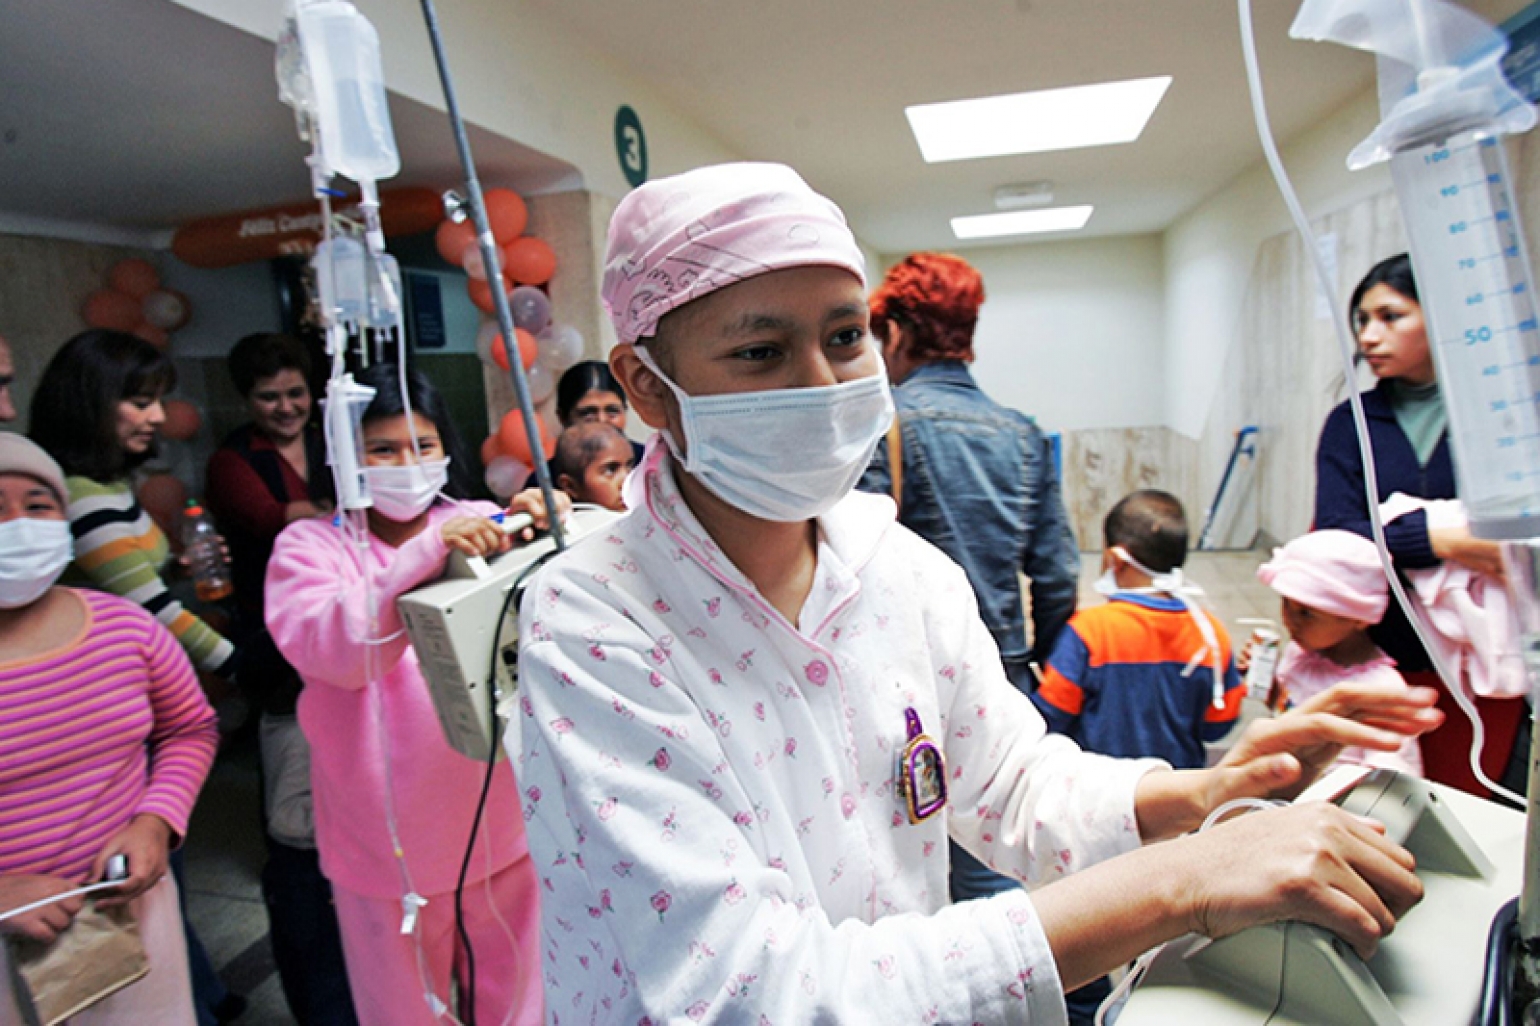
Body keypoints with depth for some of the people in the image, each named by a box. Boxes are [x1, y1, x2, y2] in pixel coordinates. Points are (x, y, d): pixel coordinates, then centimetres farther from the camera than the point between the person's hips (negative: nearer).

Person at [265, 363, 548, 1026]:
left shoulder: (478, 524, 1)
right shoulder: (310, 545, -3)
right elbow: (339, 651, -20)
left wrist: (540, 533, -28)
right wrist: (427, 555, -34)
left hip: (498, 820, 2)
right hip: (389, 838, -1)